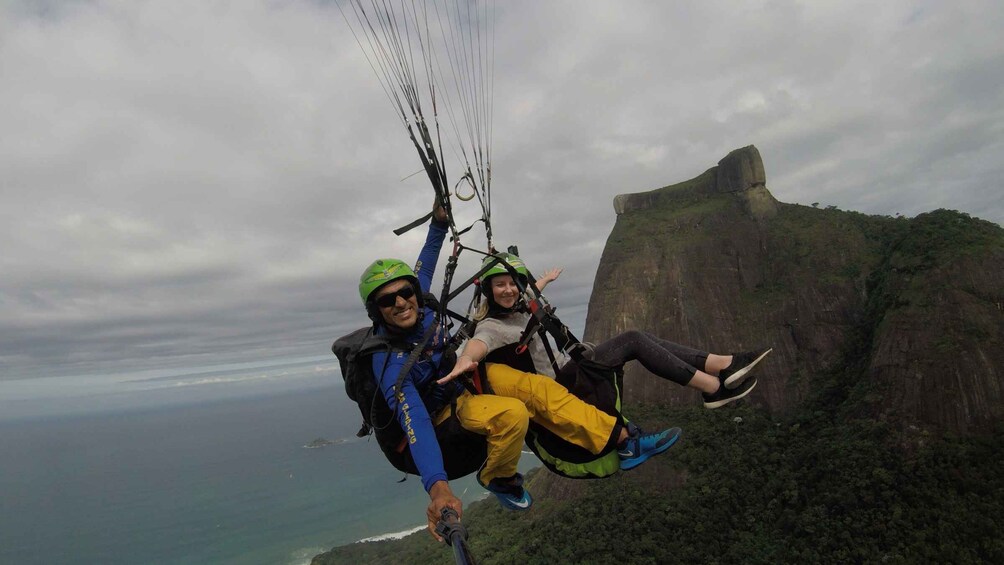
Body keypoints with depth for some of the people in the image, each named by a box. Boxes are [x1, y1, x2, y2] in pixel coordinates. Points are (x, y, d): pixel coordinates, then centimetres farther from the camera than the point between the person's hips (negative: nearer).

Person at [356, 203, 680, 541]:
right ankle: (498, 478, -2)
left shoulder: (417, 306, -17)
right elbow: (415, 422, -45)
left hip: (467, 376, 6)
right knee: (513, 414, -32)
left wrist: (438, 222, 1)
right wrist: (437, 486, -57)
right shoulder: (390, 363, -34)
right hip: (445, 409, -6)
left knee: (539, 388, -11)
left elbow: (424, 265, 4)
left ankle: (622, 438, -4)